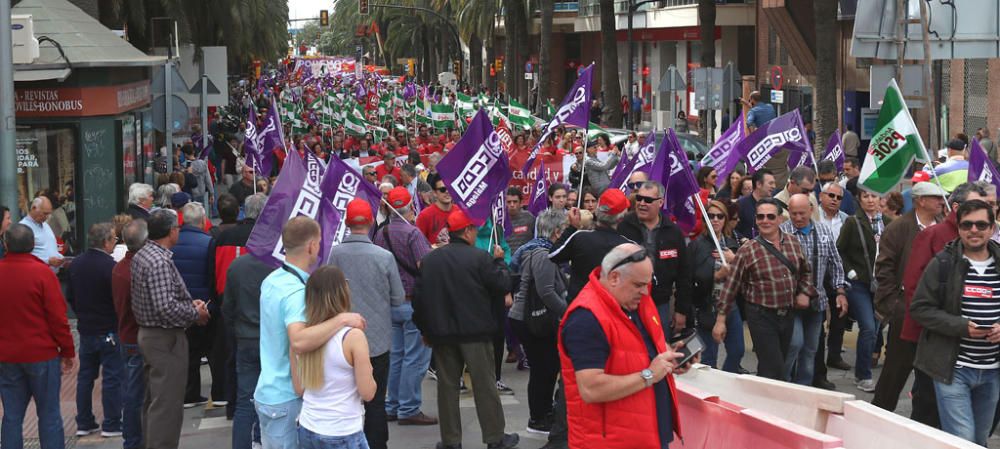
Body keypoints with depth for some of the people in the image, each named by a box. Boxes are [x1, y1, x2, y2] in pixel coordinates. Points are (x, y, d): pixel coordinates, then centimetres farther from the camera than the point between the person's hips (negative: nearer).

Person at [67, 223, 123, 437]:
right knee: (112, 376, 0)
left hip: (85, 329, 7)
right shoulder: (110, 266, -19)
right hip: (108, 331, -7)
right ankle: (111, 424, 2)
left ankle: (84, 423, 18)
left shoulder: (77, 264, 4)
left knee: (85, 375, 13)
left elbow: (70, 297, 12)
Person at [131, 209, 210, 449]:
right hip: (166, 339, -10)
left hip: (148, 333, 10)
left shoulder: (141, 256, 9)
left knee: (153, 401, 18)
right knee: (167, 403, -5)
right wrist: (196, 314, -12)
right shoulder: (160, 262, -22)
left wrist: (189, 303, 9)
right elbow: (166, 308, -28)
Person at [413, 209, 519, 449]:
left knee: (447, 385, 10)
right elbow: (503, 284, -9)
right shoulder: (480, 258, -12)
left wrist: (425, 328, 17)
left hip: (441, 333, 4)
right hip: (475, 332, -4)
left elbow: (418, 297, 7)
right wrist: (499, 261, 8)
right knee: (484, 384, 4)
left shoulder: (429, 260, 4)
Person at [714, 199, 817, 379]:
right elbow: (731, 286, -7)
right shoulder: (747, 250, -10)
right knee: (774, 371, -10)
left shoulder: (793, 243, 4)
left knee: (774, 367, 15)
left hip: (787, 315, 5)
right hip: (761, 317, -5)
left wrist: (804, 292, 4)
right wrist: (721, 319, -9)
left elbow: (806, 271, 21)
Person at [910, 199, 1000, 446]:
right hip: (954, 369, -4)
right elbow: (920, 308, -7)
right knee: (962, 440, -11)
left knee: (980, 440, 15)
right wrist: (961, 326, -19)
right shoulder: (943, 264, -5)